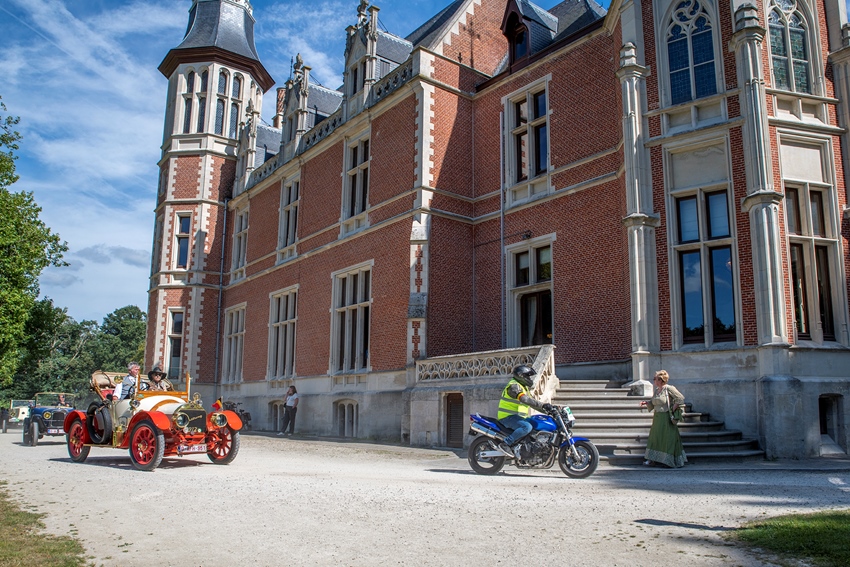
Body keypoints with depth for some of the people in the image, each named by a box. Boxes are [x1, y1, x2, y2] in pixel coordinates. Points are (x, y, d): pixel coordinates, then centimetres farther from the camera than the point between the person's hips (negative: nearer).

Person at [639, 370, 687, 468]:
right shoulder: (656, 390, 10)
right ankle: (652, 460, 14)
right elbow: (653, 404, 19)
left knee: (669, 439, -2)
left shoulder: (669, 389, -13)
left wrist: (672, 410, -13)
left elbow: (681, 398, -14)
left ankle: (677, 461, 10)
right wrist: (646, 403, 1)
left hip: (666, 419, -8)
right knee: (655, 438, 9)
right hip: (657, 419, 8)